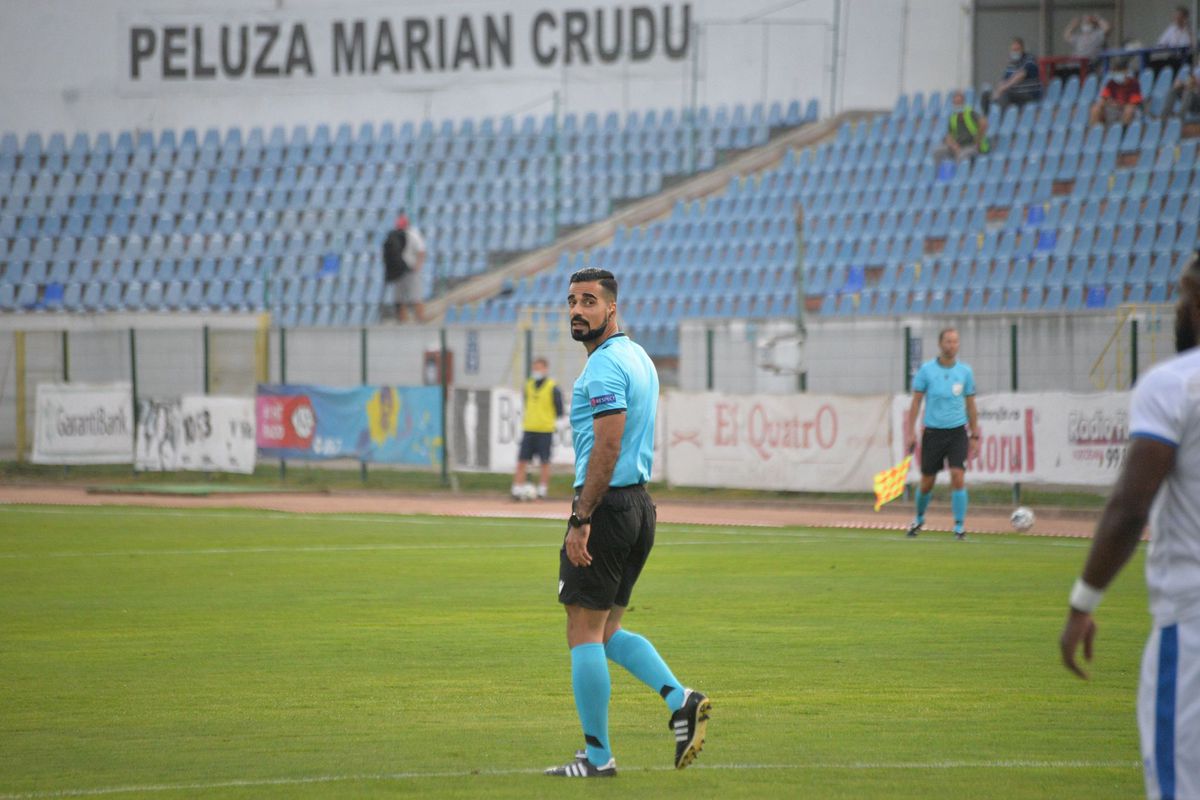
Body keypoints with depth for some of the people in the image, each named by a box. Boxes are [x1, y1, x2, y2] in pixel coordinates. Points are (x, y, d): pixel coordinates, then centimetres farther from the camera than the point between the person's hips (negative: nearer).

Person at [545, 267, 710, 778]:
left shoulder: (604, 367, -15)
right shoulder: (638, 358, 16)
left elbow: (607, 448, -22)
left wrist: (581, 520, -22)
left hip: (607, 506, -10)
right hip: (640, 503, 10)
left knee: (584, 633, -3)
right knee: (607, 630, 16)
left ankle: (597, 756, 0)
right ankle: (679, 699, 0)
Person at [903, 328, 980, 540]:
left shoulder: (965, 371, 2)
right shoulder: (926, 370, -3)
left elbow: (970, 405, 10)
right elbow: (916, 402, 1)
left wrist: (974, 436, 10)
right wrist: (910, 433, -4)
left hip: (957, 432, 0)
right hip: (933, 432, 0)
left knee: (958, 477, -15)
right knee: (927, 482, 7)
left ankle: (959, 526, -8)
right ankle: (919, 518, 33)